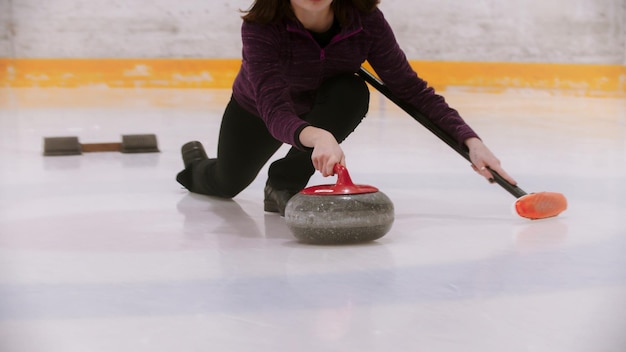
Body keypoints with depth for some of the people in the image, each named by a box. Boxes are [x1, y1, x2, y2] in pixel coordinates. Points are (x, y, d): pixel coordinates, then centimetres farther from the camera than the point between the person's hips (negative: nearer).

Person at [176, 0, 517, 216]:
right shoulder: (261, 28, -39)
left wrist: (470, 140, -40)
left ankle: (285, 181, -18)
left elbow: (409, 87, -28)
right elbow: (275, 111, -50)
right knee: (226, 184, 19)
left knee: (352, 93, -34)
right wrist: (316, 136, -72)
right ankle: (196, 166, 58)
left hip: (321, 109, 1)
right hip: (257, 111, -1)